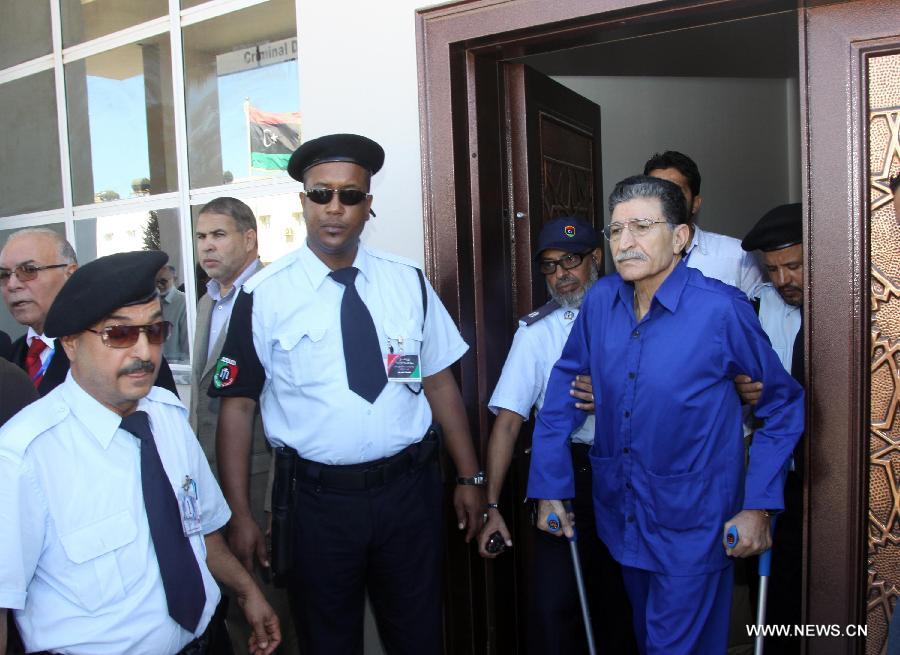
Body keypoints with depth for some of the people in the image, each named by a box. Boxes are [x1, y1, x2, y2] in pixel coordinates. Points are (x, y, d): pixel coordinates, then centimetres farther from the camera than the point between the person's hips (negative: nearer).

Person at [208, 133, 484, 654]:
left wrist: (470, 477, 3)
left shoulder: (408, 282, 2)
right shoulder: (264, 295, -6)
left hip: (410, 491, 2)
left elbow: (439, 382, 4)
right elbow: (238, 405, -6)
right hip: (316, 498, -1)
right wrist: (240, 514, -9)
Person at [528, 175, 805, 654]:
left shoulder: (721, 309, -17)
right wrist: (549, 488, 0)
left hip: (691, 524, -5)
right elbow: (563, 386, 2)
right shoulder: (601, 300, -5)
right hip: (619, 515, 5)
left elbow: (783, 405, -7)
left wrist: (759, 507, -11)